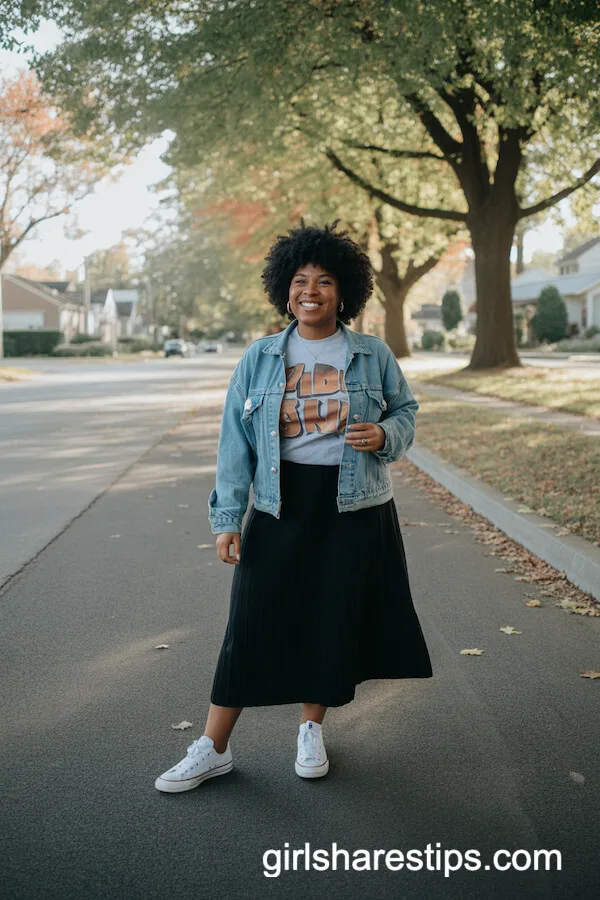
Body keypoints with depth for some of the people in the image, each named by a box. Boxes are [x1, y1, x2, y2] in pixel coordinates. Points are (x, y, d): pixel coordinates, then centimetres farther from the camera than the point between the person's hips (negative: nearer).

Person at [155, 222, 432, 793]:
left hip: (355, 512, 0)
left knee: (334, 622, 8)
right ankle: (213, 748, 15)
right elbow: (235, 442, 2)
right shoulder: (258, 359, 2)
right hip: (279, 511, 0)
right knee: (253, 624, 2)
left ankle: (312, 731, 31)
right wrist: (227, 518, -4)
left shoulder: (374, 355, 2)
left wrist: (385, 435, -12)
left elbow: (406, 411, 13)